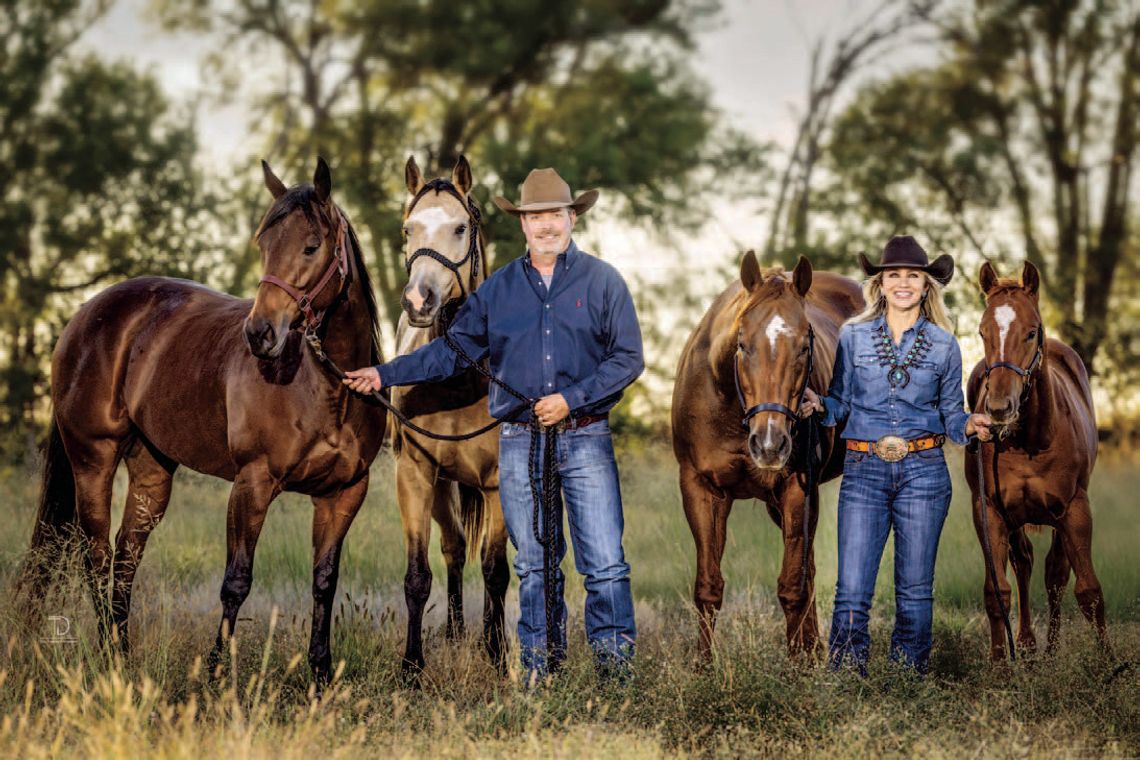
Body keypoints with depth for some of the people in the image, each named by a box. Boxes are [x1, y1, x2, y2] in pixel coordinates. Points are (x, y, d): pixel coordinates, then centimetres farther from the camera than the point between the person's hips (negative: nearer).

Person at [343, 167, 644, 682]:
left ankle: (615, 663, 4)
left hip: (586, 440, -2)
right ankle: (539, 665, 16)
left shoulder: (602, 281, 2)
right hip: (520, 442, 3)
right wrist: (385, 375, 9)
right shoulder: (497, 289, 10)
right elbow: (454, 350, 14)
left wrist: (571, 399, -12)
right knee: (533, 565, 8)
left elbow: (628, 358, -2)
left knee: (605, 561, -5)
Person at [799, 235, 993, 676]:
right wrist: (817, 405, -12)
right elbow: (840, 404, 9)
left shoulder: (944, 344, 5)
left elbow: (951, 413, 11)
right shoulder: (853, 336, 4)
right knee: (852, 589, -5)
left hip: (923, 472, 1)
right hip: (863, 470, 0)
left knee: (915, 588, 6)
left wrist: (970, 425, -10)